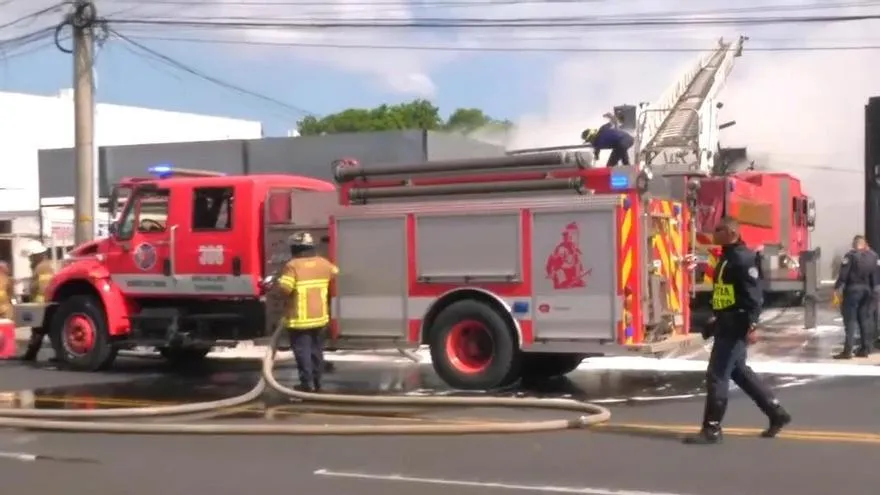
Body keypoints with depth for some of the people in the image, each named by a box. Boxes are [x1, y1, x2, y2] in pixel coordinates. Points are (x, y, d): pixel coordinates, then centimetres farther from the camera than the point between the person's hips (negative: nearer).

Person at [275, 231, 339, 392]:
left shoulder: (292, 266, -15)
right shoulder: (323, 263, 4)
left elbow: (284, 288, -23)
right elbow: (335, 271, 25)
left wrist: (277, 283, -1)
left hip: (300, 319, -6)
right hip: (320, 317, 6)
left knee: (303, 351, 0)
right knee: (316, 350, 16)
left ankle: (307, 383, -1)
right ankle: (317, 383, 22)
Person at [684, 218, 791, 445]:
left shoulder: (743, 258, -15)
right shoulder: (726, 257, 15)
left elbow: (754, 294, -22)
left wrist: (751, 326, -26)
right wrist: (716, 319, 21)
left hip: (737, 326, -11)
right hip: (727, 324, 11)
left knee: (717, 375, -7)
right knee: (738, 371, 17)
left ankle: (712, 429, 0)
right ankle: (777, 413, 27)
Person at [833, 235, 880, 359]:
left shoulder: (850, 256, -10)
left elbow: (843, 274, -14)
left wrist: (837, 288, -8)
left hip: (852, 290, -5)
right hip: (868, 290, 5)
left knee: (850, 320, -4)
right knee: (866, 320, 11)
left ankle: (847, 351, -8)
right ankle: (865, 349, 11)